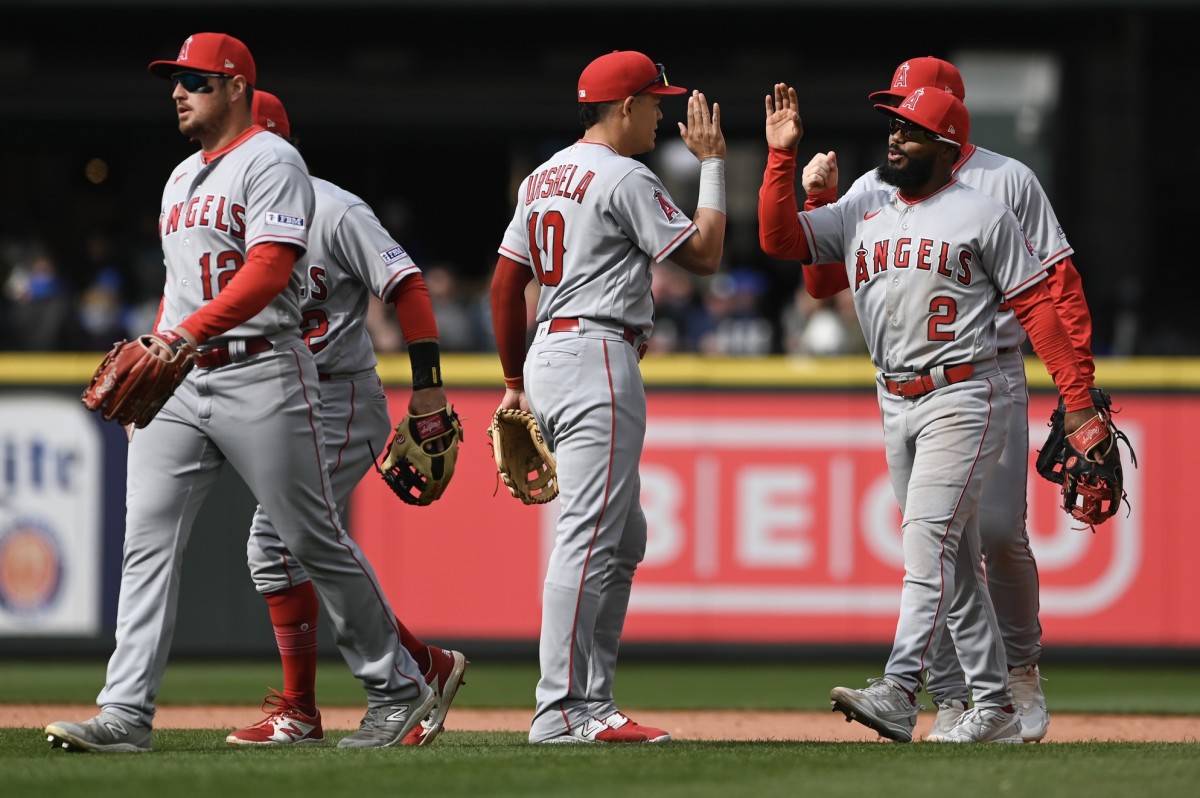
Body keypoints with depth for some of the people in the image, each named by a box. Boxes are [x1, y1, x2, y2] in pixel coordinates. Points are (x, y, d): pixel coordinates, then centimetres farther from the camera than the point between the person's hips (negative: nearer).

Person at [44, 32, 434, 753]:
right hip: (179, 381, 8)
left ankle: (397, 687, 12)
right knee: (148, 538, -5)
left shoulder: (270, 161, -7)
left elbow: (268, 270, -20)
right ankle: (126, 714, -10)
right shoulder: (182, 179, 21)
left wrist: (187, 334, -30)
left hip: (260, 374, -8)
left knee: (314, 539, -2)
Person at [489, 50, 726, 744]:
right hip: (599, 357, -10)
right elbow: (704, 254, -10)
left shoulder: (543, 179, 17)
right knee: (590, 538, -12)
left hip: (548, 353, 10)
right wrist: (712, 164, 0)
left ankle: (592, 698, 14)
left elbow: (505, 284, 18)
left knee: (625, 537, 16)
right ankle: (561, 712, -17)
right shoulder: (625, 178, -10)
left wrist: (516, 384, 23)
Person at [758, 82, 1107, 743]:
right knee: (954, 560, 9)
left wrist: (1076, 399, -9)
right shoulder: (860, 215, 13)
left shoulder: (983, 216, -3)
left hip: (963, 398, -7)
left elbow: (1035, 305, -4)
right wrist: (781, 154, -3)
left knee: (928, 540, -19)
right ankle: (993, 707, 15)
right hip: (896, 406, 7)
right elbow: (779, 238, 5)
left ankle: (898, 692, -29)